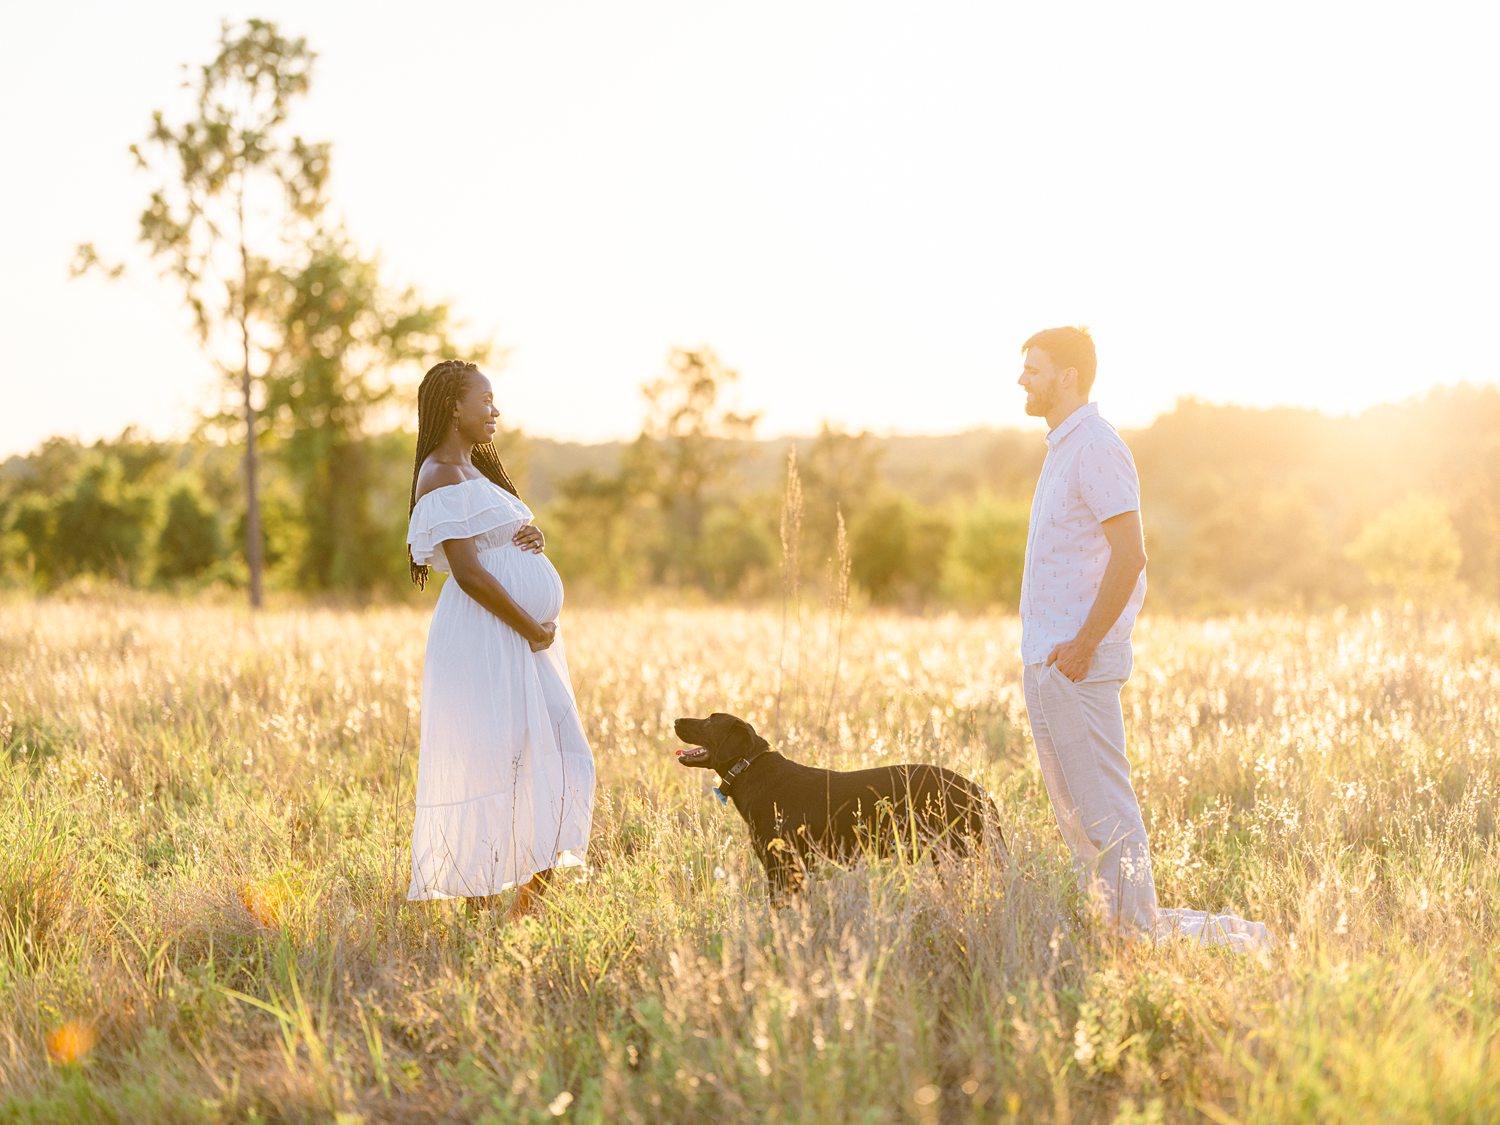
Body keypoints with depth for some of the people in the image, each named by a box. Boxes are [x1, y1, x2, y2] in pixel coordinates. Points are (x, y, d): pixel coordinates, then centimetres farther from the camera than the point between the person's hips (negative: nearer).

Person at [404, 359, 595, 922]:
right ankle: (481, 909, 0)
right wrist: (532, 628, -15)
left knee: (558, 762, 7)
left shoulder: (474, 470, 20)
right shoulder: (444, 475, -11)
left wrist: (531, 539, 1)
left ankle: (529, 900, 12)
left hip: (522, 639, 10)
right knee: (488, 764, -6)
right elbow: (467, 570, -19)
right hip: (483, 641, -10)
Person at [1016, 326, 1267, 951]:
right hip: (1046, 663, 10)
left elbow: (1129, 556, -21)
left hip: (1075, 664, -10)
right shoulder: (1063, 449, 18)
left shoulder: (1097, 449, -13)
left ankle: (1140, 929, -1)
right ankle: (1105, 925, 19)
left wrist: (1081, 648, -21)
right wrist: (1044, 655, 18)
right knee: (1071, 807, 13)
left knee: (1103, 809, -6)